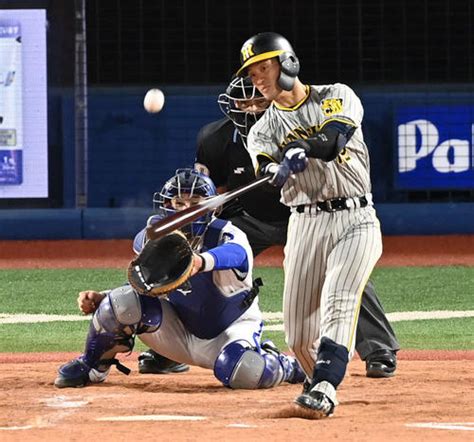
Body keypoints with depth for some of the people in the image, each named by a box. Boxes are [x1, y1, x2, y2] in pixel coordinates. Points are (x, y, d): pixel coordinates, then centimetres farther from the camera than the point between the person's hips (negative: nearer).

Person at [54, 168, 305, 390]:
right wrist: (101, 300, -13)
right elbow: (142, 285, 6)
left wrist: (202, 262, -75)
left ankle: (284, 365, 1)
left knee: (246, 374, -37)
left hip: (231, 330, -4)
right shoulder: (152, 241, -10)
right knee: (124, 301, -22)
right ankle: (92, 367, 3)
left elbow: (237, 253, -51)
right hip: (179, 333, 4)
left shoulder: (227, 235, -25)